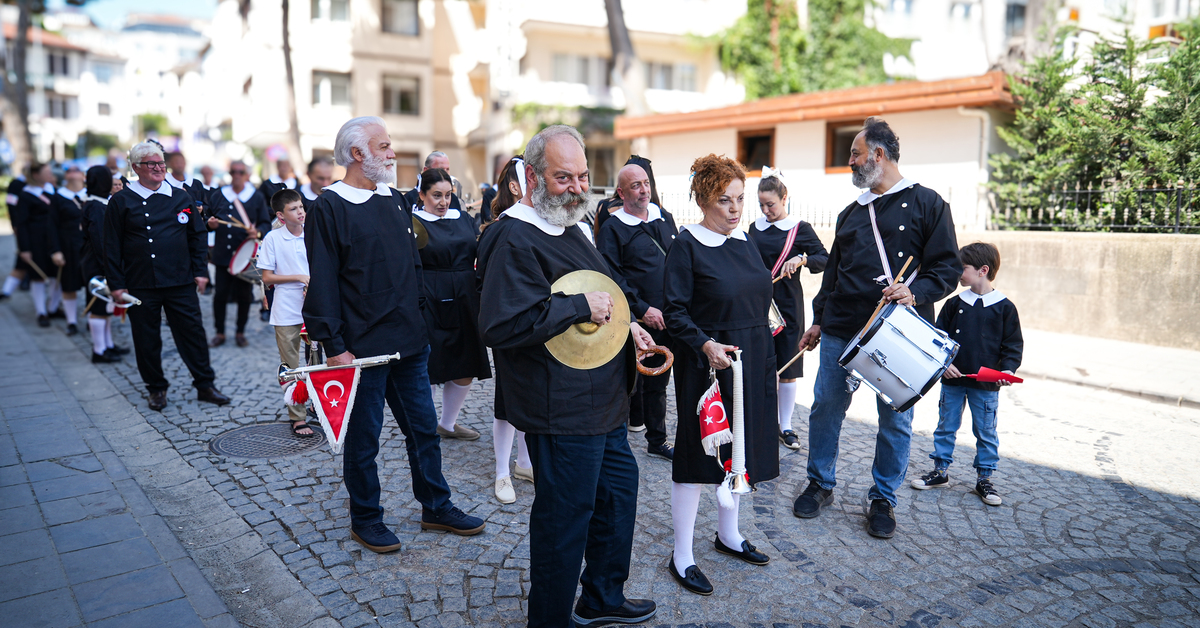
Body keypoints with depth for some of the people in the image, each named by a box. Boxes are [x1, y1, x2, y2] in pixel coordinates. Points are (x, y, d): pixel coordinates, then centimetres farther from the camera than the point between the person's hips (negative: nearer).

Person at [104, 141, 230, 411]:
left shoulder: (180, 198, 8)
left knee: (192, 333, 4)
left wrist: (200, 271, 6)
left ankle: (205, 385, 14)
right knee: (147, 339, 8)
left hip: (181, 282, 1)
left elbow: (196, 236, 12)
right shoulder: (121, 202, 1)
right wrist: (116, 284, -3)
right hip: (140, 285, -1)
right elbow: (112, 246, 1)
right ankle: (157, 389, 23)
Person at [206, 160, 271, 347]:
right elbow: (210, 220, 17)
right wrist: (211, 224, -7)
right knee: (220, 294, 1)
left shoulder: (257, 197, 5)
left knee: (244, 295, 4)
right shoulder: (218, 196, 10)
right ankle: (220, 333, 15)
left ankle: (240, 332, 19)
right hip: (222, 254, 1)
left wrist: (258, 232, -16)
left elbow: (266, 223, 5)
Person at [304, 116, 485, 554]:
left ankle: (436, 507, 29)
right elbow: (323, 283, -12)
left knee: (424, 427, 14)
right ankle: (365, 520, 25)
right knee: (363, 436, 8)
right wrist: (334, 346, -15)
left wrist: (419, 324, 16)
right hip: (363, 347, -7)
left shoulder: (394, 200, 12)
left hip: (409, 341, 7)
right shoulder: (330, 208, -9)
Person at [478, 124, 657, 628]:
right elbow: (502, 325, -30)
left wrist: (624, 326, 11)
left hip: (601, 402, 11)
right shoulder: (514, 240, -20)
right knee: (564, 517, 3)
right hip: (562, 412, -11)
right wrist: (581, 307, -24)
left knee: (618, 489, 22)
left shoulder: (568, 226, 14)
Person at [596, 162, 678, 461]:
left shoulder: (664, 218, 12)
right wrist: (642, 310, -18)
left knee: (658, 382, 15)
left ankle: (657, 441, 28)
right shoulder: (612, 229, -7)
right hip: (635, 322, -5)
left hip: (666, 320, 6)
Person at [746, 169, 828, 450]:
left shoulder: (800, 228, -4)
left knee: (787, 369, 2)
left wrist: (802, 259, -25)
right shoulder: (756, 227, 8)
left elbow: (825, 258, -7)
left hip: (787, 306, -4)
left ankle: (786, 427, 13)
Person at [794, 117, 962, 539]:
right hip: (841, 330, 5)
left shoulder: (926, 203, 0)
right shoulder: (851, 213, 16)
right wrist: (819, 320, 18)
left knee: (895, 418, 4)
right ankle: (820, 484, 23)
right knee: (825, 407, 6)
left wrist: (915, 292, -21)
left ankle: (883, 499, 21)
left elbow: (948, 267, -3)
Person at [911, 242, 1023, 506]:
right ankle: (940, 471, 24)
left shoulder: (1004, 307, -3)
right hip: (952, 379, 2)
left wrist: (1008, 368, -13)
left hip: (986, 385, -2)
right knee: (946, 426, 11)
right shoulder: (955, 304, 3)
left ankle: (984, 478, 21)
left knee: (986, 432, 8)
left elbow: (1013, 344, 1)